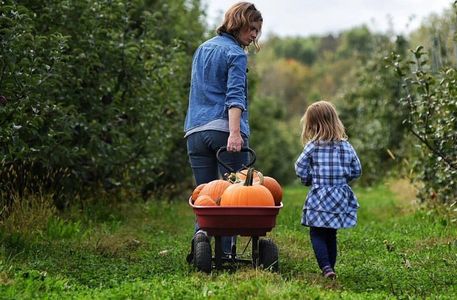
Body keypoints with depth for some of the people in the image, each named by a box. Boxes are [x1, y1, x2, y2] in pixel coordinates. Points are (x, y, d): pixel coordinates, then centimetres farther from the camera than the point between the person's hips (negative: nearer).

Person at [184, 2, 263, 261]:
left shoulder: (202, 49, 21)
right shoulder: (236, 54, -3)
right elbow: (235, 96, -16)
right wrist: (235, 133, -25)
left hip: (196, 131, 7)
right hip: (224, 130, -7)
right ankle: (225, 253, -6)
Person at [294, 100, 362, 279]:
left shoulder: (313, 146, -10)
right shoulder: (346, 146, 1)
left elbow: (300, 169, -8)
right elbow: (357, 170, 6)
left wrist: (309, 180, 11)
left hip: (319, 198, -4)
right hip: (341, 197, 4)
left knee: (317, 234, 3)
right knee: (331, 235, 17)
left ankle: (326, 267, -15)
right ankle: (331, 267, 19)